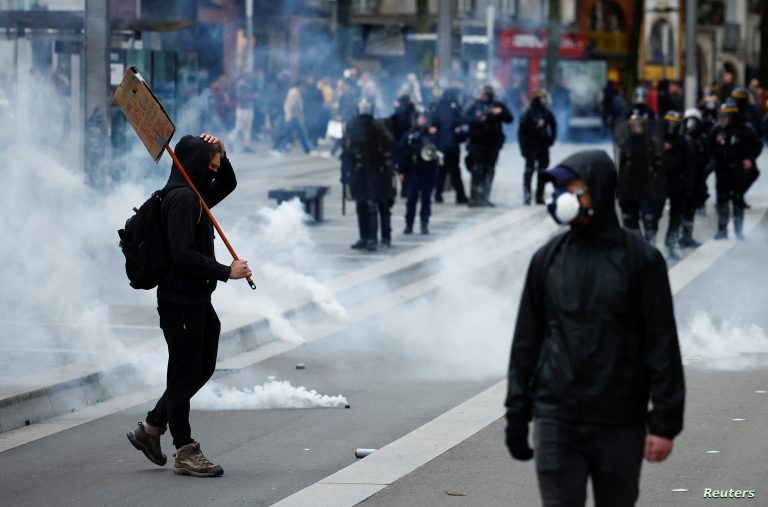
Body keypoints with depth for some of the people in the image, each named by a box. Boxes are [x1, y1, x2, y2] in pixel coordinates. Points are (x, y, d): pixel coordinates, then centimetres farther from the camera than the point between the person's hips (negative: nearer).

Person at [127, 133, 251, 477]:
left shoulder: (194, 196, 14)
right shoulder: (182, 198, -17)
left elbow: (227, 184, 31)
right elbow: (184, 255, -25)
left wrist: (219, 154, 13)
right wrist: (226, 272, -20)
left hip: (196, 300, 10)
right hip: (181, 300, -10)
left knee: (201, 369, 16)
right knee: (185, 373, -2)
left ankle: (151, 428, 25)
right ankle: (185, 452, 6)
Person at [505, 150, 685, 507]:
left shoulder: (640, 259, -3)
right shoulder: (548, 259, 5)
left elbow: (662, 344, -4)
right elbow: (526, 340, 10)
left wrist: (665, 423, -8)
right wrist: (516, 414, 7)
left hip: (621, 425, -1)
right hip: (556, 421, 1)